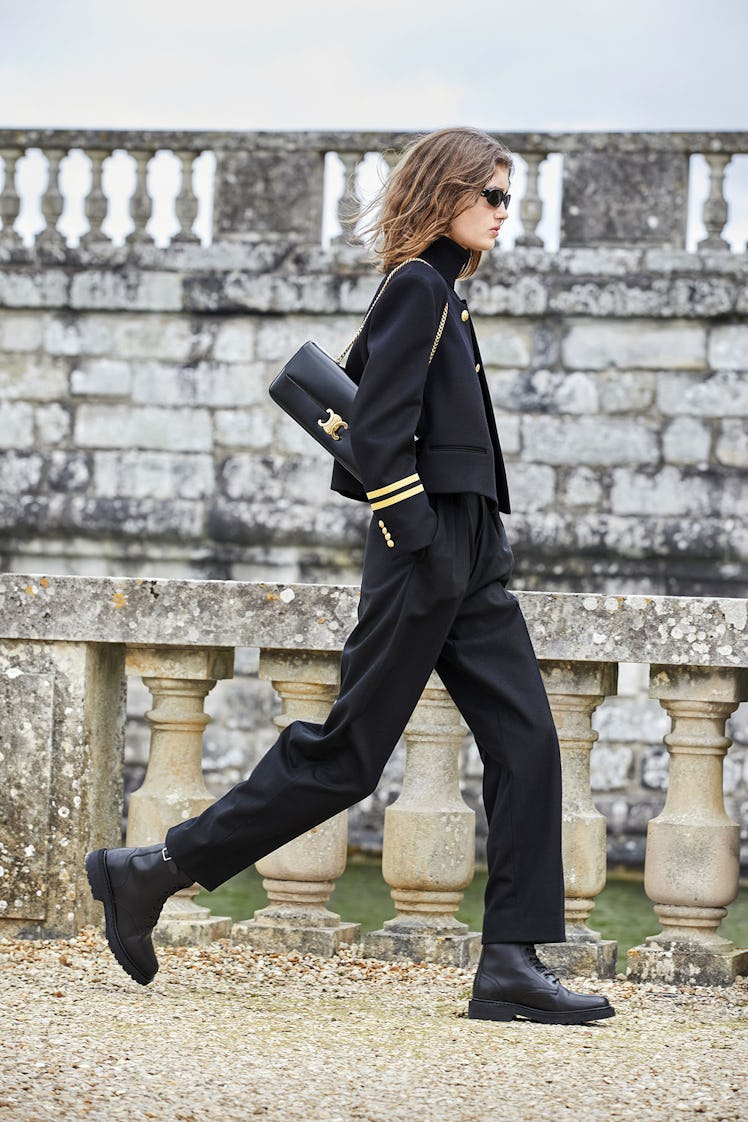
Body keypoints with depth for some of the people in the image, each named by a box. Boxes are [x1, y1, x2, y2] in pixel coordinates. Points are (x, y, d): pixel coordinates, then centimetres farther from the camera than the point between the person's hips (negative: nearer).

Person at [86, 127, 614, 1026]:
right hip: (427, 557, -9)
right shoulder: (419, 287, -9)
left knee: (525, 740, -1)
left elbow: (358, 411, 24)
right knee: (347, 754, -5)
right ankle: (150, 874, 5)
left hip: (469, 566, 9)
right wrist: (423, 546, -20)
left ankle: (511, 966, -4)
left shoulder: (433, 295, 19)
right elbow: (375, 434, -17)